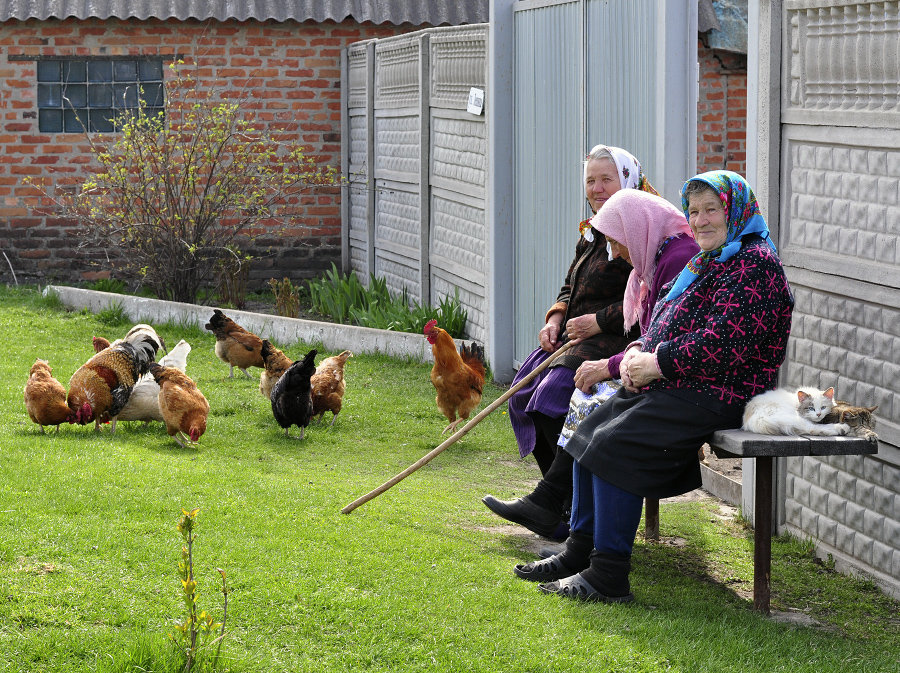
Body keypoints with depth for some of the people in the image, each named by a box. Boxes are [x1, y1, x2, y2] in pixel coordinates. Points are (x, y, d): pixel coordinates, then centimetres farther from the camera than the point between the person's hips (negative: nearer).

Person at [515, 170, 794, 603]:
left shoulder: (754, 264, -14)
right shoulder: (707, 260, 20)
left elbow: (723, 343, -24)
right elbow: (665, 323, 23)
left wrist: (659, 363, -18)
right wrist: (637, 353, 2)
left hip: (716, 395, -11)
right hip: (678, 387, 11)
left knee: (616, 443, -22)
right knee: (590, 432, 5)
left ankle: (609, 575, -18)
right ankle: (579, 553, 10)